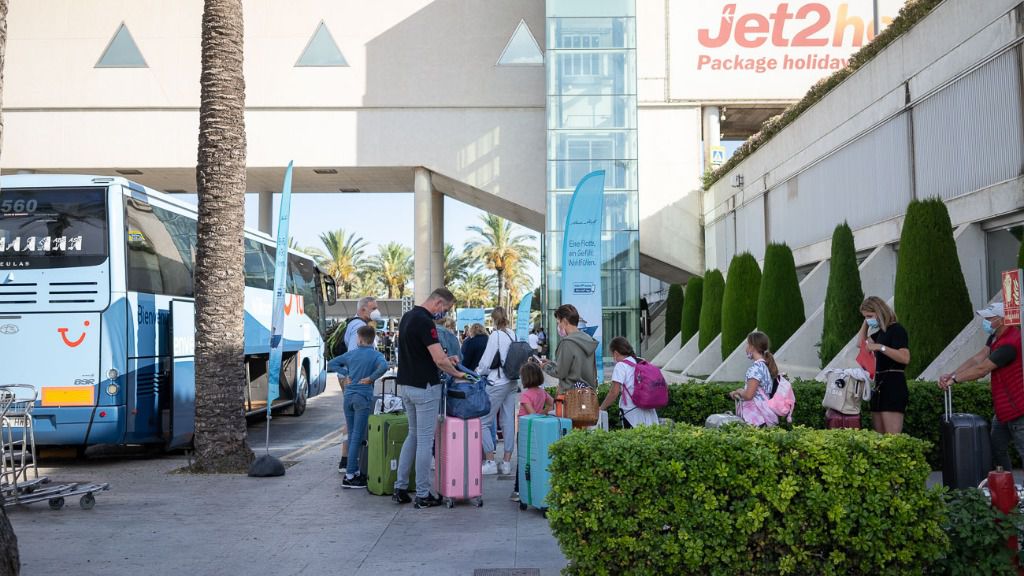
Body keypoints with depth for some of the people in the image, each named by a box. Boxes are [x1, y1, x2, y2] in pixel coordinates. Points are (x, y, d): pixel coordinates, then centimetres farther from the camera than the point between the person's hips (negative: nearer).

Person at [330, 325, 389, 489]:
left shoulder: (351, 354, 9)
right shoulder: (376, 355, -5)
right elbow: (383, 367, -25)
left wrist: (345, 375, 11)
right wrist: (371, 378, -12)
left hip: (348, 396, 5)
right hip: (363, 397, -5)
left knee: (352, 436, 13)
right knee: (357, 437, -4)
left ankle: (355, 471, 21)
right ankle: (350, 476, -6)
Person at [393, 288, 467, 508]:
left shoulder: (408, 317, 10)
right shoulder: (425, 322, -20)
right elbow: (439, 360, -25)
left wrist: (445, 360, 16)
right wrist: (457, 373, -8)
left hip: (407, 384, 9)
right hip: (425, 387, -9)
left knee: (413, 434, 18)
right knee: (425, 440, -1)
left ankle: (400, 488, 18)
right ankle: (423, 495, 5)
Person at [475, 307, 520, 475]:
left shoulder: (495, 335, -12)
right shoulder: (513, 335, 7)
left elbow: (486, 362, -11)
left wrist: (478, 372, 11)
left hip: (497, 383, -7)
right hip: (513, 383, 7)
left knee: (484, 422, 0)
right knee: (508, 422, 9)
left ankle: (490, 462, -2)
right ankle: (507, 463, 13)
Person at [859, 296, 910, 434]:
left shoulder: (897, 330, -9)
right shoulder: (881, 332, 17)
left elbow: (905, 358, -22)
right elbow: (861, 343, 32)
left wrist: (880, 347, -27)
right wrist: (865, 323, 19)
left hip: (893, 387, -9)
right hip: (879, 386, 9)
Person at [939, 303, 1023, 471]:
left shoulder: (1010, 343, -24)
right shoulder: (996, 336, 7)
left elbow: (982, 369, -24)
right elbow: (977, 358, 0)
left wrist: (954, 379, -16)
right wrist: (951, 374, -11)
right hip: (1003, 410, 10)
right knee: (997, 450, 16)